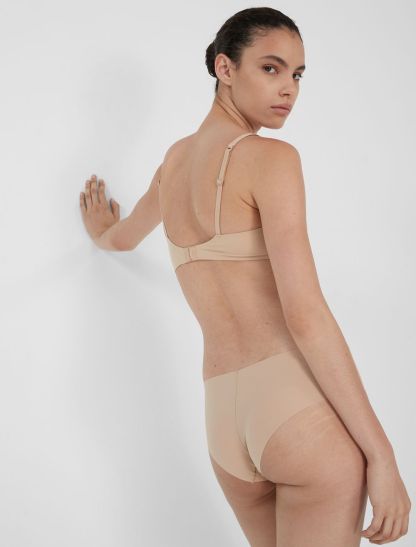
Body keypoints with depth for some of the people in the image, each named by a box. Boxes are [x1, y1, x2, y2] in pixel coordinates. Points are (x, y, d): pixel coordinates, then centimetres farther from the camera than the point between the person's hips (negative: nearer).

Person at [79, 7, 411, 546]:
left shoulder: (176, 158, 16)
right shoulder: (271, 157, -6)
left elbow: (123, 237, 37)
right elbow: (304, 312, -15)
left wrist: (102, 232, 62)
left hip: (225, 420, 7)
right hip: (301, 403, -7)